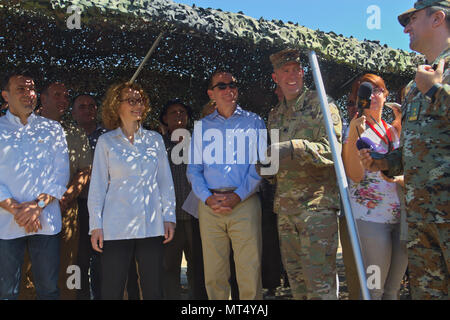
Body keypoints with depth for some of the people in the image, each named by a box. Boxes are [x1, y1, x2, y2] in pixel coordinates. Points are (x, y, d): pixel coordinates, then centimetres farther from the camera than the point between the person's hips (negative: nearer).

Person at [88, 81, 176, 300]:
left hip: (152, 226, 2)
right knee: (112, 291, 2)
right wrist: (96, 225, -1)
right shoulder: (106, 141, 6)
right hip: (116, 227, -1)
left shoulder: (155, 139, 11)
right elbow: (97, 186, 5)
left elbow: (165, 181, 11)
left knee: (153, 290, 5)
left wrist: (169, 218, 4)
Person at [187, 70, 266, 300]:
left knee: (249, 271, -5)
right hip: (209, 204, 2)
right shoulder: (201, 126, 16)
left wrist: (237, 196, -11)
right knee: (213, 274, 5)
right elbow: (193, 169, 12)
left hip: (244, 202, -2)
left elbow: (259, 165, 1)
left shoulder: (253, 122, 9)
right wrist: (208, 198, -6)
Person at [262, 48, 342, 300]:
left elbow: (331, 149, -14)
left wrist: (293, 147, -24)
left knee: (319, 280, -8)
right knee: (295, 277, 12)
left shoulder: (321, 105, -2)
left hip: (317, 204, -6)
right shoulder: (275, 115, 18)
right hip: (285, 207, 7)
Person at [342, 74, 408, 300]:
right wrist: (353, 136, -22)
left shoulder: (393, 131, 15)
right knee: (373, 290, -5)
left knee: (394, 289, 12)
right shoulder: (353, 129, -2)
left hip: (401, 216, 6)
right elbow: (355, 175, -13)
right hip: (370, 216, -6)